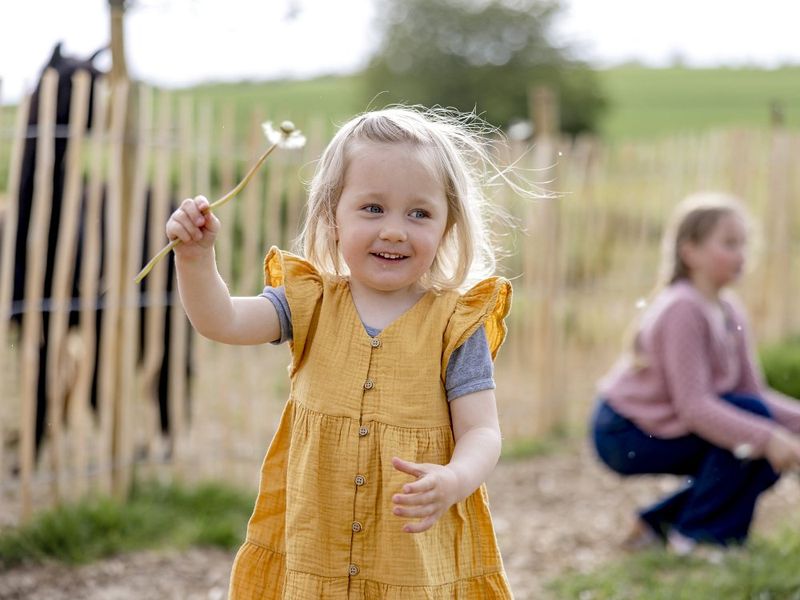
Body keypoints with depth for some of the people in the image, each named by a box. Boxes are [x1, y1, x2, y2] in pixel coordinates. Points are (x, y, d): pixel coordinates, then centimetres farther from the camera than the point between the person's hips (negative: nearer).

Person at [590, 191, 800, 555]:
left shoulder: (730, 312, 3)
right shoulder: (682, 310, -24)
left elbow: (754, 391, 0)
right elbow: (693, 406, -31)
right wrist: (766, 437, -36)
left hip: (664, 427, 9)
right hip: (626, 435, -9)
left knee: (769, 459, 1)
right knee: (751, 415, -21)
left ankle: (659, 523, 13)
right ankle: (694, 534, -8)